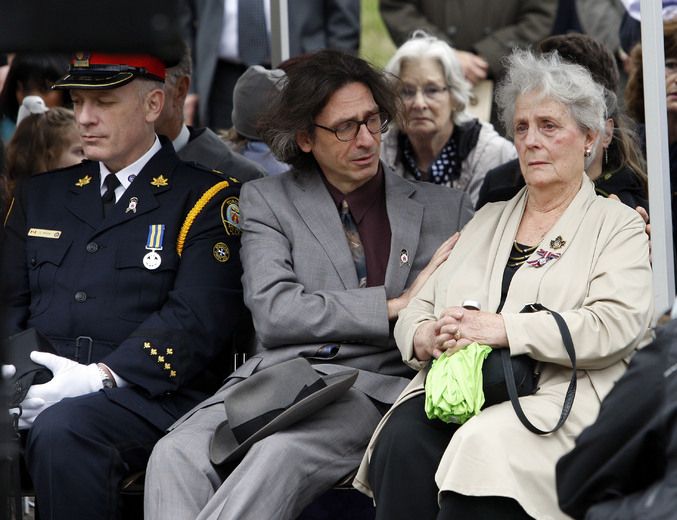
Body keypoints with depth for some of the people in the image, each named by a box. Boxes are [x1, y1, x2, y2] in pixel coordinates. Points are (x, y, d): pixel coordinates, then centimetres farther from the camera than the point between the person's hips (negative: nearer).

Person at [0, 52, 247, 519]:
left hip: (151, 395, -4)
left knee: (61, 431, -36)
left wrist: (102, 375, -19)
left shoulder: (205, 200, 5)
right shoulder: (41, 195, 23)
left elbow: (196, 321, -7)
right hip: (42, 389, 4)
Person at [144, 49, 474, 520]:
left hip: (371, 386, -1)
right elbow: (273, 313, 1)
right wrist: (395, 305, -2)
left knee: (279, 454, -36)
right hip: (274, 375, 1)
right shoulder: (267, 200, 16)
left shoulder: (445, 210, 20)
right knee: (177, 454, -31)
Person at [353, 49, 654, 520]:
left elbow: (617, 325, -7)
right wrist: (425, 336, -3)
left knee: (483, 445, -36)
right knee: (403, 441, -30)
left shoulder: (619, 226, 11)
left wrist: (502, 329, -15)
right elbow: (416, 309, 23)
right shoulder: (488, 220, 28)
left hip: (556, 397, -4)